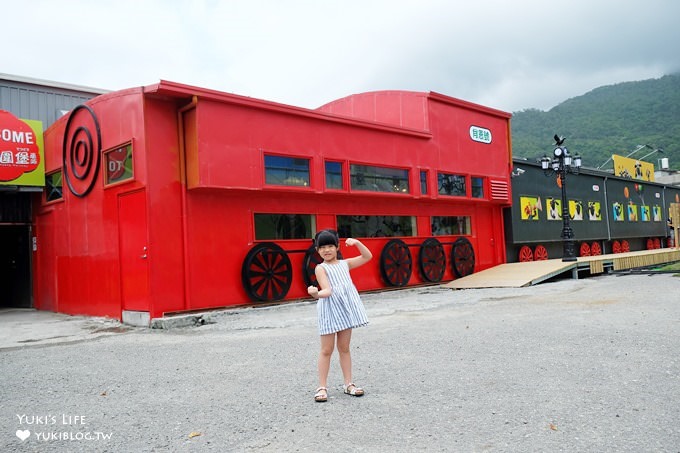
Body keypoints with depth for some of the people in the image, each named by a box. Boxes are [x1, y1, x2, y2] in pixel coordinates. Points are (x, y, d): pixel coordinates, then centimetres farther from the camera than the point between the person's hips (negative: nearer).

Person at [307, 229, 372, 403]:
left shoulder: (344, 264, 11)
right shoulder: (321, 268, -3)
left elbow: (368, 256, 15)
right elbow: (327, 290, -16)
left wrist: (357, 243, 1)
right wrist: (317, 294, -38)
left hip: (346, 309, 4)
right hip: (330, 310, -4)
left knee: (344, 348, 12)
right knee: (327, 350, 2)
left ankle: (348, 383, 20)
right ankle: (322, 387, 10)